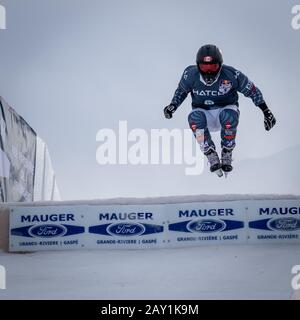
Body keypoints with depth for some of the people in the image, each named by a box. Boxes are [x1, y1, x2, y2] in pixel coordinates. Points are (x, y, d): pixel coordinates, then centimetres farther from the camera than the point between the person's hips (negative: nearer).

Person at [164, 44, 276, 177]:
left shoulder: (231, 75, -17)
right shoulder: (191, 74, -11)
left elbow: (252, 90, -4)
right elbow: (181, 91, 10)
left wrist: (266, 111, -9)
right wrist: (173, 105, -7)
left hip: (225, 110, -1)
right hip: (203, 113, 1)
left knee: (229, 116, -38)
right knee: (194, 117, -35)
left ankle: (226, 156, -17)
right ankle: (212, 157, -24)